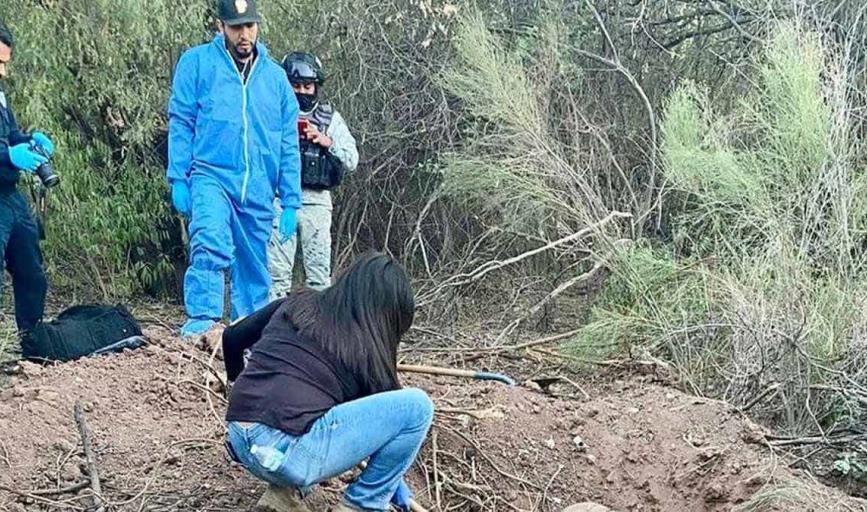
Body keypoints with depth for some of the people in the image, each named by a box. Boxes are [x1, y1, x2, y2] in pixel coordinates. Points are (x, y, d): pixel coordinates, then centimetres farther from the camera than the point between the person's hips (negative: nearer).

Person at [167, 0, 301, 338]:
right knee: (210, 243, -28)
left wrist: (290, 202, 7)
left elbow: (288, 146, 12)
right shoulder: (197, 63, 4)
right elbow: (181, 123, 2)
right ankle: (201, 318, -29)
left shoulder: (275, 77, 12)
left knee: (255, 266, 9)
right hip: (211, 175, -3)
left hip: (258, 189, 4)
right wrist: (178, 178, -6)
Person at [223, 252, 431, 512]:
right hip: (287, 453, -7)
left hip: (239, 443, 7)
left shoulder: (296, 304, 17)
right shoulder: (366, 345, 4)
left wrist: (238, 379, 51)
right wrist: (398, 487, 31)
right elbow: (384, 417, 14)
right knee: (417, 406, -2)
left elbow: (232, 337, 29)